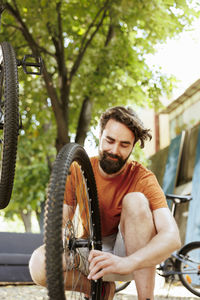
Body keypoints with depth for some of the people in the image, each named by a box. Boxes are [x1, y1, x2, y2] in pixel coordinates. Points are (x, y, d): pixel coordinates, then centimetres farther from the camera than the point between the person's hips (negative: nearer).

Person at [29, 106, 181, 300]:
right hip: (89, 254, 2)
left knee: (135, 201, -28)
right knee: (39, 265, -28)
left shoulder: (142, 178, -16)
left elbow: (172, 237, -30)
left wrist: (128, 262, -48)